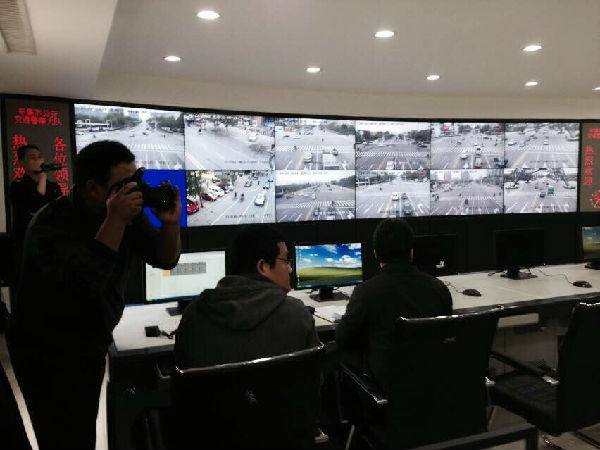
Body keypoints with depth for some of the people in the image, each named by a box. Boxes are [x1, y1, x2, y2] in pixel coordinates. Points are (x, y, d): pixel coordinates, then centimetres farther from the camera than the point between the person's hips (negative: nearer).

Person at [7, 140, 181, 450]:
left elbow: (165, 260, -4)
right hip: (47, 354, -6)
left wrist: (169, 222, -23)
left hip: (93, 346, 6)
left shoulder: (128, 212, -7)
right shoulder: (52, 224, -25)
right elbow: (84, 286, -39)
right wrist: (115, 222, -39)